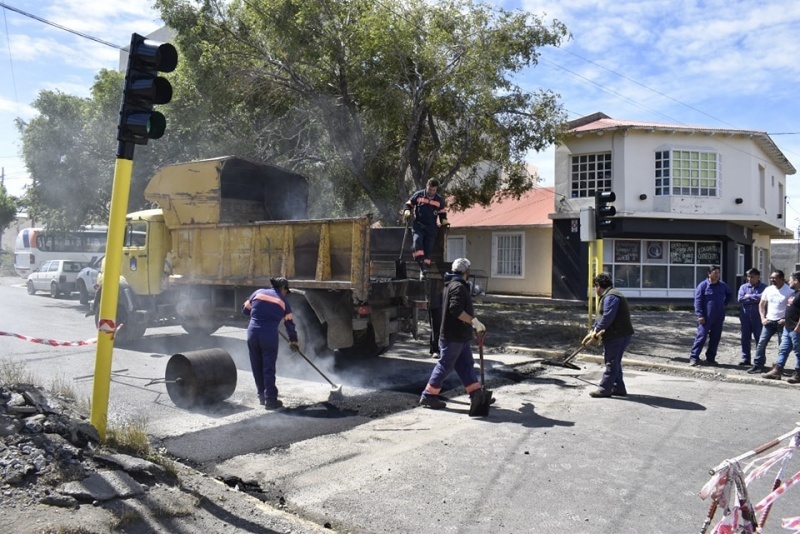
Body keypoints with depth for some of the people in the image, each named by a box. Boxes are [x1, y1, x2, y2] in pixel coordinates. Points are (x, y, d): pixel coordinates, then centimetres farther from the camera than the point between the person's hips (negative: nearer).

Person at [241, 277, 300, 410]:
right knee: (268, 368, 5)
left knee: (257, 367, 14)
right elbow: (289, 323, 13)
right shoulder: (283, 301, 8)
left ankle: (262, 397, 25)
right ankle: (270, 400, 8)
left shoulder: (258, 292, 11)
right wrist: (293, 341, 26)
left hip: (253, 332, 3)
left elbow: (245, 310, 17)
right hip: (270, 335, -2)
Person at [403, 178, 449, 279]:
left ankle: (424, 271, 7)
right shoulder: (418, 195, 2)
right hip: (418, 225, -2)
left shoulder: (439, 200, 8)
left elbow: (442, 214, 19)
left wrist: (444, 222, 2)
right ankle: (422, 266, -33)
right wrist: (407, 212, -8)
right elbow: (409, 204, 12)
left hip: (431, 228, 2)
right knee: (417, 241, -28)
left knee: (428, 249, 0)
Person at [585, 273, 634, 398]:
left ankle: (604, 389, 1)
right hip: (621, 334, 11)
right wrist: (592, 332, 22)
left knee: (611, 362, -4)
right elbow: (601, 316, 24)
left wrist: (597, 330, -16)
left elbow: (607, 317, -26)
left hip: (617, 335, -11)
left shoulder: (610, 297, -15)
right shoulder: (611, 295, 21)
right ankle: (618, 388, 22)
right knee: (615, 362, 16)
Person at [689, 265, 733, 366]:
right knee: (701, 337, -8)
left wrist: (724, 304, 15)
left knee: (715, 338, 8)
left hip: (719, 317, 5)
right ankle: (694, 357, -5)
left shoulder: (722, 285, 9)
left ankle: (710, 358, 17)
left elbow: (730, 294, 30)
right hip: (706, 317, -5)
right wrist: (700, 315, -15)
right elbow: (697, 301, -9)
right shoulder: (703, 285, -6)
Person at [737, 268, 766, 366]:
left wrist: (749, 296, -10)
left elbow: (762, 297, -20)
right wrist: (755, 298, -10)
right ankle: (745, 358, 18)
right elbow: (740, 299, -6)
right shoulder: (743, 287, 8)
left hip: (758, 317, -3)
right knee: (745, 338, 9)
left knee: (759, 339, 2)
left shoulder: (763, 287, -1)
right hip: (745, 316, 3)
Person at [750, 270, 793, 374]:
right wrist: (763, 318, 1)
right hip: (769, 321, 4)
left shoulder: (789, 291, -8)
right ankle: (757, 365, 3)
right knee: (761, 343, -1)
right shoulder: (768, 290, 4)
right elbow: (761, 304, 11)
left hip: (781, 322, -4)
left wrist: (786, 319, -15)